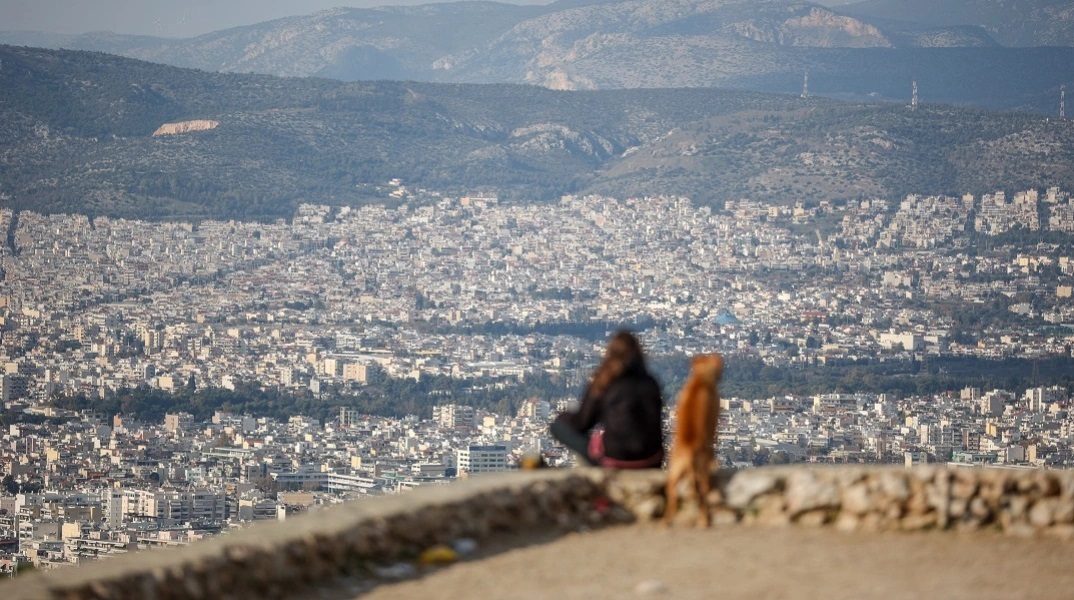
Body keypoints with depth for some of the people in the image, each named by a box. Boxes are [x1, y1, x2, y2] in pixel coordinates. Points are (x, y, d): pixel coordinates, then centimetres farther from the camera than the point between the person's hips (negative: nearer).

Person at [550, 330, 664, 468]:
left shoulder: (602, 385, -9)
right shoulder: (650, 384, 1)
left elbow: (582, 424, 0)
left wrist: (569, 417, 23)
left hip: (616, 460, -3)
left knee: (560, 423, 10)